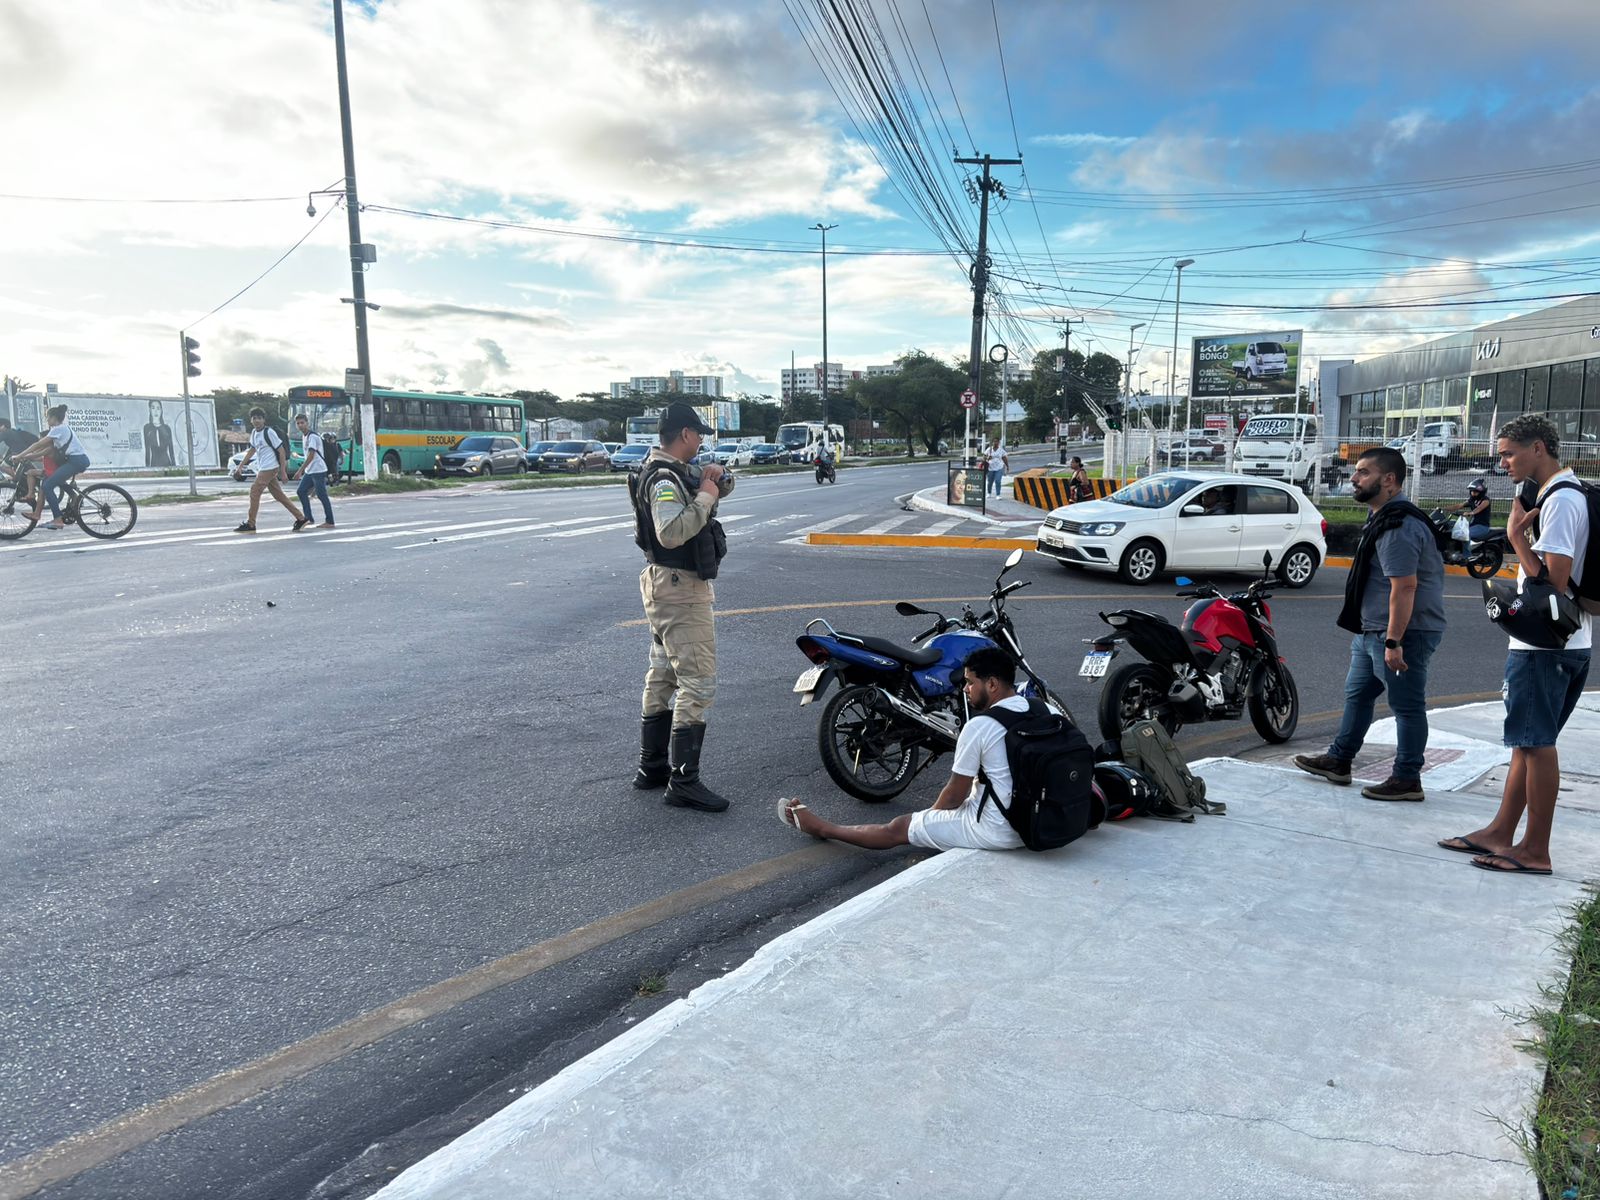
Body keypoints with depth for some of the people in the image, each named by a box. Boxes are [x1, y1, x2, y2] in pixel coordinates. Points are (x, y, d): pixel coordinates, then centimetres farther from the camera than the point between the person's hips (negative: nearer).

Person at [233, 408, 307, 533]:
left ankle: (250, 525, 2)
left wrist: (283, 471, -14)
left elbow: (282, 450, -12)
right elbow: (252, 450, 25)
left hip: (269, 468, -8)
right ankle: (301, 518, 10)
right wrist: (240, 465, 23)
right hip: (263, 468, 8)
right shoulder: (254, 433, 12)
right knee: (279, 495, 8)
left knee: (254, 492, -6)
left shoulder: (269, 432, -12)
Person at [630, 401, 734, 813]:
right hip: (680, 589, -11)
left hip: (664, 585, 11)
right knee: (698, 683, -10)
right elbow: (671, 533, -33)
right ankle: (683, 781, -7)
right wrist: (704, 498, -23)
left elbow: (723, 487, 24)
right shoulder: (665, 480, -19)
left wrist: (717, 478, 4)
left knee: (663, 677, 16)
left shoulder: (672, 473, 13)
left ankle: (652, 766, 26)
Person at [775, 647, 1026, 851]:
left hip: (996, 830, -7)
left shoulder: (979, 726, -20)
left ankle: (821, 828, 24)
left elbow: (955, 795, -12)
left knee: (898, 829, 9)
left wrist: (932, 813, 9)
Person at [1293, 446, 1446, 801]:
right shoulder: (1381, 517, 14)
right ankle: (1339, 760, 28)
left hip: (1404, 632, -11)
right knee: (1357, 694, 18)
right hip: (1372, 629, 11)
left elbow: (1404, 587, -27)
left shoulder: (1398, 526, -22)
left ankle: (1407, 779, 9)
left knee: (1407, 706, -1)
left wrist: (1393, 642, -28)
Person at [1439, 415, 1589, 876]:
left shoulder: (1560, 501, -17)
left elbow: (1553, 581, -23)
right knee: (1527, 741, 13)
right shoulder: (1568, 494, 15)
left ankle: (1535, 851, 5)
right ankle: (1500, 833, 22)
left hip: (1544, 645, -10)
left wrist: (1516, 535, -15)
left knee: (1536, 743, -3)